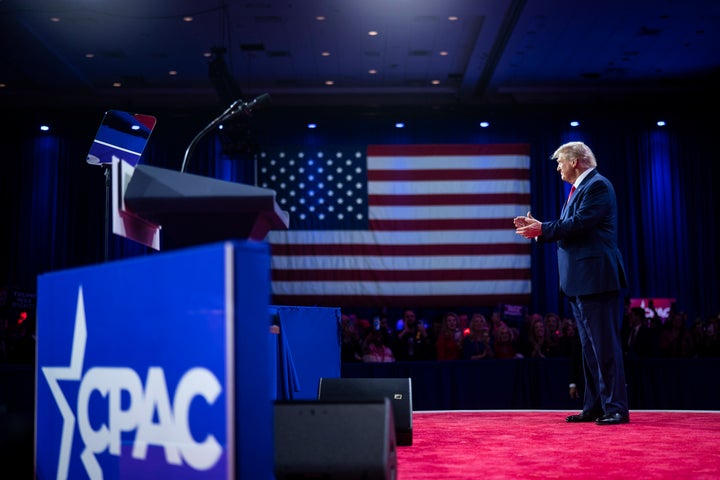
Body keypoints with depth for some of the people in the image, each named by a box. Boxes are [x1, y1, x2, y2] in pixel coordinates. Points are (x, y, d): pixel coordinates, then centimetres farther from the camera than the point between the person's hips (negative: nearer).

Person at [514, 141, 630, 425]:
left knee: (605, 345, -7)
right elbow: (566, 229, 17)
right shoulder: (578, 189, 20)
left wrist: (543, 229, -12)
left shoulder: (597, 185, -9)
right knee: (590, 347, 13)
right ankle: (594, 407, 19)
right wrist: (537, 228, 8)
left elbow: (581, 223, -21)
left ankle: (615, 407, -2)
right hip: (580, 282, 10)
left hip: (595, 278, -10)